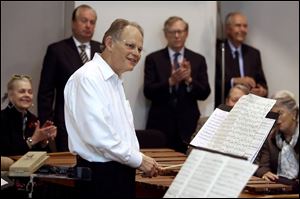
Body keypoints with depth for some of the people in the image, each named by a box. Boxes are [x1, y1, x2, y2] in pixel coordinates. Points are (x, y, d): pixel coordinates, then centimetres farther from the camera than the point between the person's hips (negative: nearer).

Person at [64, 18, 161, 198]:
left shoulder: (115, 80, 16)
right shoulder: (87, 78, -16)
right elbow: (98, 136, -23)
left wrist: (140, 161, 9)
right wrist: (139, 160, -15)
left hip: (121, 172, 9)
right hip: (100, 175, -9)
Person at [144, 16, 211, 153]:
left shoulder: (198, 60, 8)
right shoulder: (153, 59, 4)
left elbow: (204, 94, 3)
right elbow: (148, 92, -5)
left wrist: (189, 80, -15)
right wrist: (171, 81, -19)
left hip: (188, 126, 1)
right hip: (161, 125, -1)